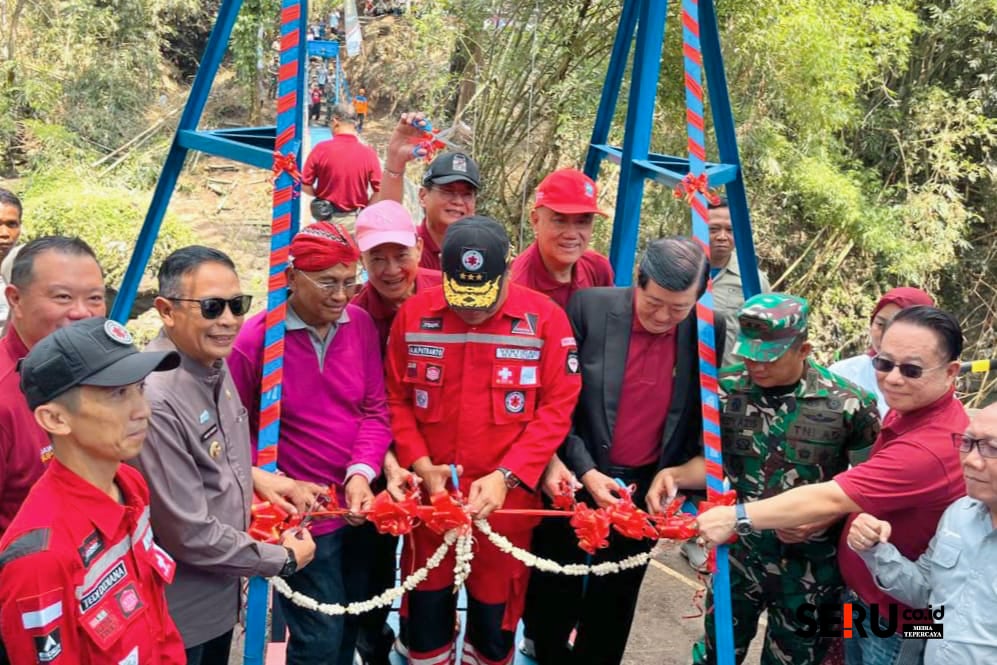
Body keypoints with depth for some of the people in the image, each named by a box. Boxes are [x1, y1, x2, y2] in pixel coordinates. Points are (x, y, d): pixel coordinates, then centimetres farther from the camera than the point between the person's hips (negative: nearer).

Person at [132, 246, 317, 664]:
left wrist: (252, 476, -1)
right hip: (177, 613, -8)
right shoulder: (154, 398, -31)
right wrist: (283, 559, -13)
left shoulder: (213, 361, -3)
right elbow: (190, 534, -26)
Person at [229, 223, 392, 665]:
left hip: (360, 505, 5)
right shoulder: (255, 339, -15)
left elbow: (375, 409, 0)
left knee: (353, 624, 20)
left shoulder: (361, 324, -2)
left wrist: (362, 473, -14)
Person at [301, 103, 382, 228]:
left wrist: (321, 194, 11)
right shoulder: (368, 153, -12)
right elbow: (379, 191, -9)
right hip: (355, 219, 0)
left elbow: (305, 186, -7)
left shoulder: (321, 149, -13)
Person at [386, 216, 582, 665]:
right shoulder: (414, 314, -3)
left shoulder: (546, 318, -9)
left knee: (494, 619, 13)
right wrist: (420, 465, -9)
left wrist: (505, 476, -15)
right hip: (431, 496, 2)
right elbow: (395, 398, 3)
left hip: (505, 498, -1)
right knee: (426, 614, 14)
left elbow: (556, 409, -8)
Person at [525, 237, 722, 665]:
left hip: (648, 487, 2)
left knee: (613, 604, 16)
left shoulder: (708, 330, -6)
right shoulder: (590, 308, -13)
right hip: (577, 478, -2)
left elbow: (702, 415, 5)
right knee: (554, 595, 11)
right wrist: (585, 470, -15)